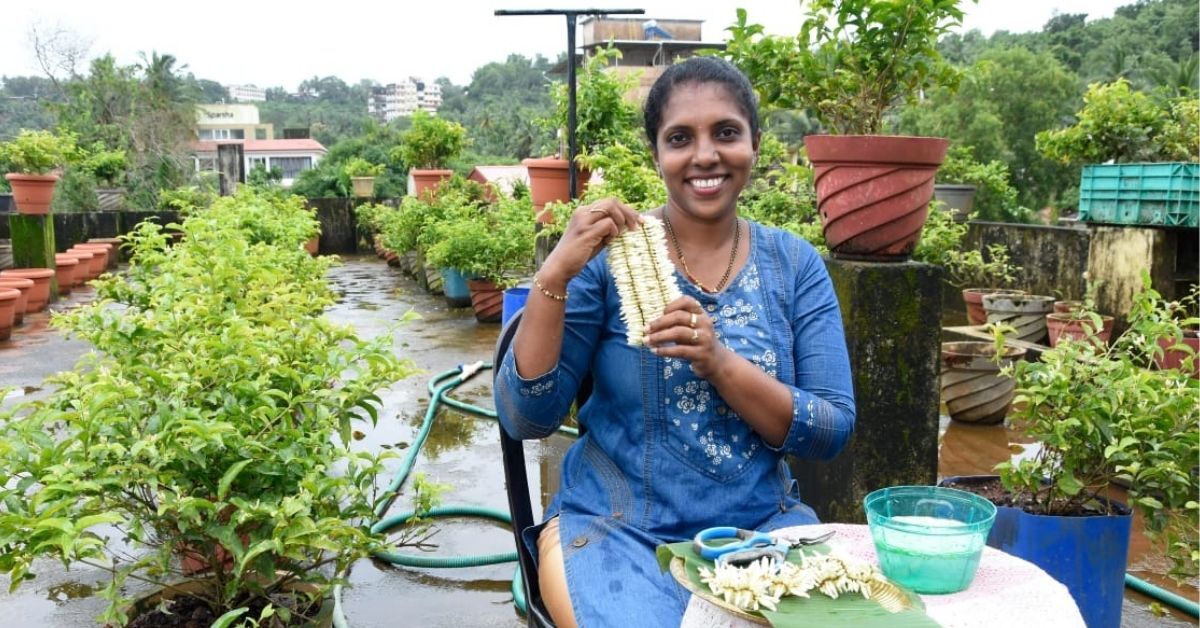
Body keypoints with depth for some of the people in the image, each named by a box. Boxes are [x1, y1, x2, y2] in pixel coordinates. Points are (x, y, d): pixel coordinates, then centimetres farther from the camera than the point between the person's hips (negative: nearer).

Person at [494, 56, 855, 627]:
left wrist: (721, 363, -20)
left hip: (761, 524, 3)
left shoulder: (796, 265, 2)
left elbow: (832, 432, -4)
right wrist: (554, 275, -22)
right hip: (616, 529, -2)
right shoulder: (609, 254, -6)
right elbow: (525, 418, -10)